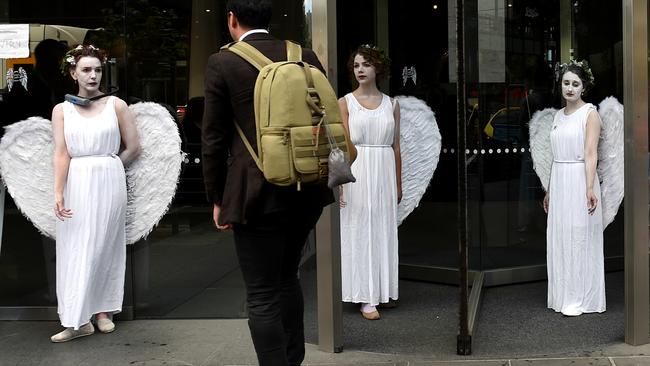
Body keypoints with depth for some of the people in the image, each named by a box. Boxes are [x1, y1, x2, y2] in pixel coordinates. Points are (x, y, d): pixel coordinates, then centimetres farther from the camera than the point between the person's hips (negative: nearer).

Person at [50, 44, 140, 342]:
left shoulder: (116, 105, 3)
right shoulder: (61, 110, 5)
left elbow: (133, 148, 4)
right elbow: (61, 154, -4)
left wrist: (106, 168, 4)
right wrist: (58, 193, -15)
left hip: (109, 183, -1)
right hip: (75, 185, 1)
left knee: (105, 246, 5)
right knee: (75, 249, 2)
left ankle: (102, 310, 18)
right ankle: (78, 320, 7)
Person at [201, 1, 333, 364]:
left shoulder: (222, 63, -7)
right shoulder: (305, 56, 5)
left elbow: (214, 139, -6)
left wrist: (217, 199, 4)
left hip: (257, 194, -6)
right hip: (307, 191, 6)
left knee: (263, 295, 4)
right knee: (287, 276, 25)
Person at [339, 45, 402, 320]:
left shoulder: (391, 104, 9)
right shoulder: (345, 102, 1)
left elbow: (395, 146, 11)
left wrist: (398, 183, 10)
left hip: (385, 173, 3)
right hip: (357, 172, -3)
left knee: (384, 230, 8)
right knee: (359, 231, 0)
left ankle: (384, 290, 21)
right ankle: (366, 297, 5)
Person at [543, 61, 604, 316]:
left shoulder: (590, 113, -6)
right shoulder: (558, 116, 14)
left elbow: (591, 153, -16)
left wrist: (589, 188, -26)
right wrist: (550, 190, 17)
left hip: (579, 180, -7)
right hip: (559, 181, 7)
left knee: (579, 238, -3)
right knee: (559, 238, 9)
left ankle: (580, 299, 5)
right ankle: (563, 296, 18)